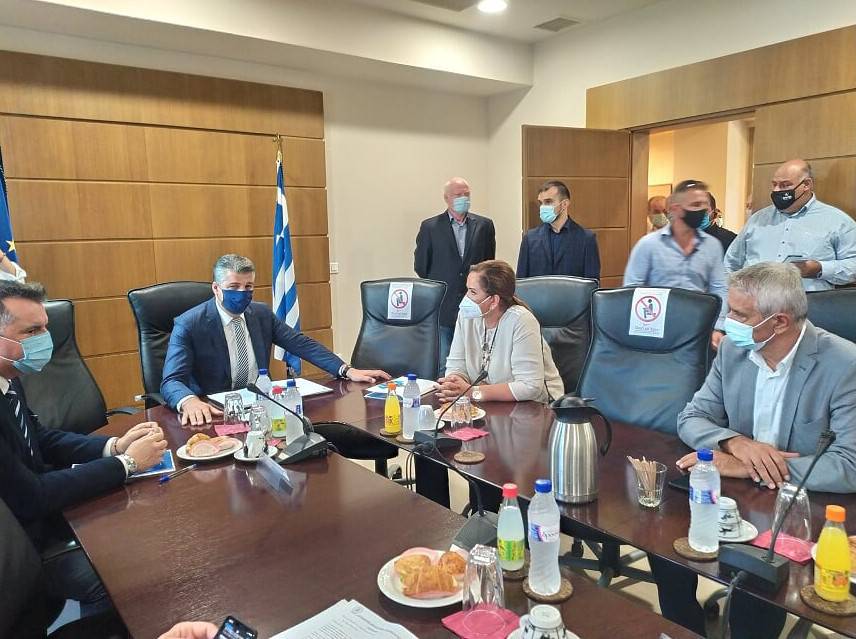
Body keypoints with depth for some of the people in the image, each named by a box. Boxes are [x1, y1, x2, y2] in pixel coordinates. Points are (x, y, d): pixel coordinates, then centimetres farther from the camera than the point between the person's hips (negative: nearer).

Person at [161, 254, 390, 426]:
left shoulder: (262, 313, 6)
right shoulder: (188, 325, -8)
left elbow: (302, 344, 6)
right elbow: (171, 381, -15)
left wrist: (348, 371, -7)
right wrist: (190, 401, -39)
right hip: (214, 414, -3)